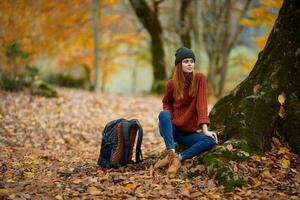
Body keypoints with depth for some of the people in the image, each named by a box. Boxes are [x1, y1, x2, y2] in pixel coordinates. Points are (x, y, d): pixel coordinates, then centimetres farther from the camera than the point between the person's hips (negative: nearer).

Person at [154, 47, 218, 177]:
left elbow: (201, 103, -12)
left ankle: (178, 158, -27)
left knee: (210, 141, -28)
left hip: (189, 132, 0)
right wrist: (165, 116, -10)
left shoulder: (200, 79, -6)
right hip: (172, 129, 0)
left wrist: (205, 130, -21)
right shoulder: (171, 83, -3)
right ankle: (171, 155, -38)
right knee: (163, 114, -33)